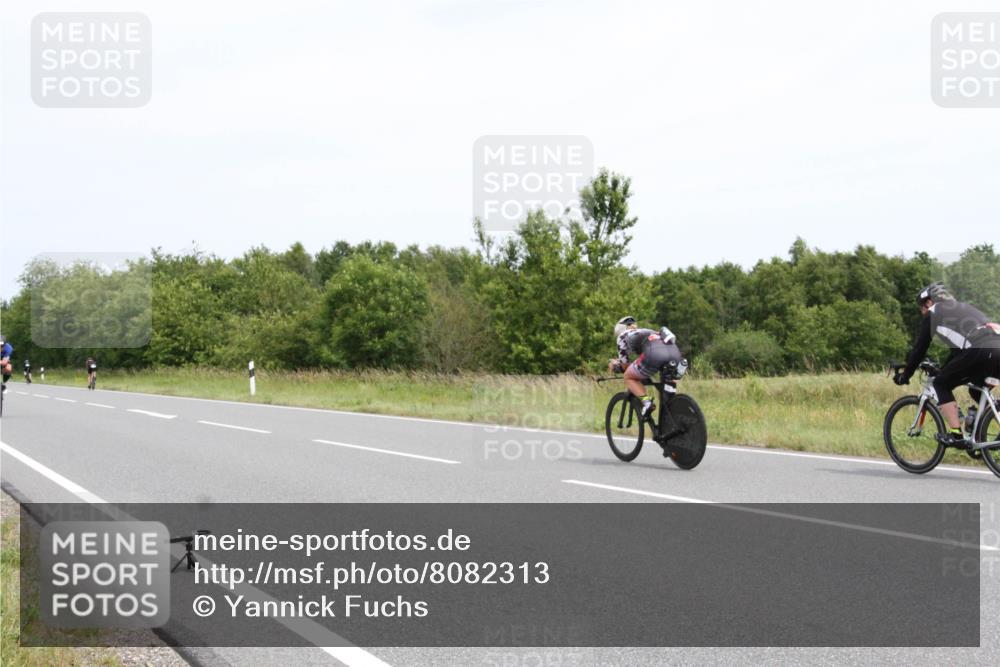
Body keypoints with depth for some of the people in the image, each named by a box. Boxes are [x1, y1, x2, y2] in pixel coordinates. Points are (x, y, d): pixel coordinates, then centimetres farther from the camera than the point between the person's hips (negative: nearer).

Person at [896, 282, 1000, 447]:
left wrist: (905, 375, 30)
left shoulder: (933, 313, 17)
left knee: (941, 385, 11)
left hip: (978, 352, -7)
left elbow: (919, 348, 18)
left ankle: (956, 435, 0)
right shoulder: (963, 308, 37)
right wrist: (943, 370, 54)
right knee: (977, 391, 29)